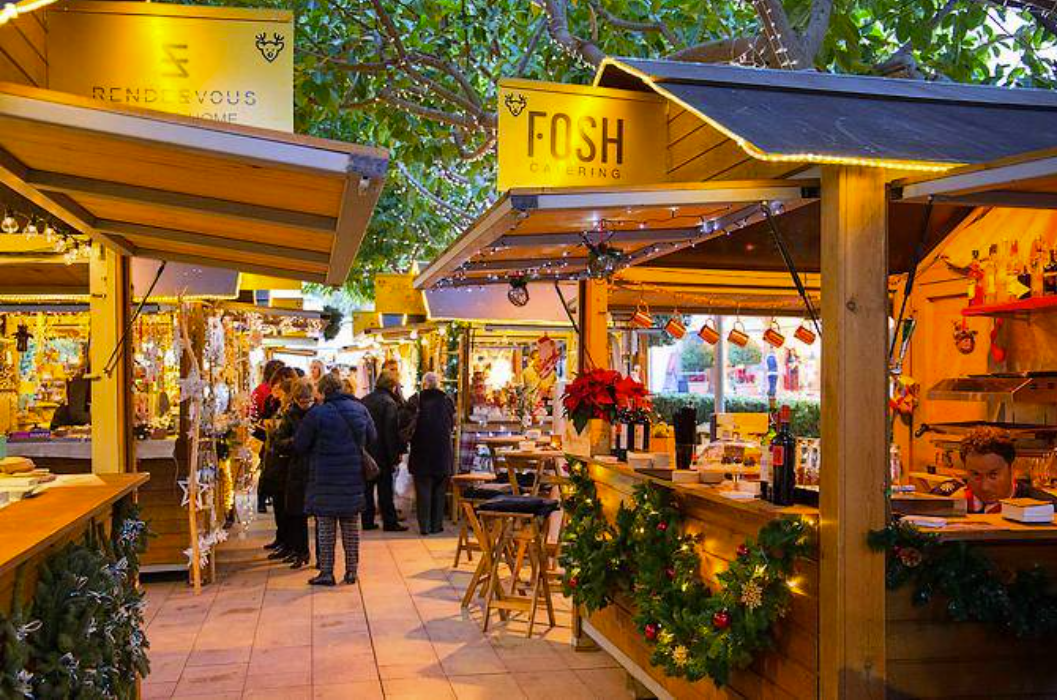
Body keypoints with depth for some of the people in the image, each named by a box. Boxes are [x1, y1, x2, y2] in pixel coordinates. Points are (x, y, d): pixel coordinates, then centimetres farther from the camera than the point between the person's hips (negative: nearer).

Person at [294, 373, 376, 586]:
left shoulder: (317, 413, -13)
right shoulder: (360, 409, 0)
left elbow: (299, 444, -6)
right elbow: (372, 437, 12)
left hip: (325, 479, -4)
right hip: (354, 478, 4)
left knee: (326, 527, 5)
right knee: (351, 525, 12)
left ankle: (326, 572, 7)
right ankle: (351, 571, 17)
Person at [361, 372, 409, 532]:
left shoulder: (364, 400, 8)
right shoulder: (389, 403, -13)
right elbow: (392, 432, -16)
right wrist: (394, 456, -13)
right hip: (381, 453, -6)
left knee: (367, 488, 12)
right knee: (385, 489, 0)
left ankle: (367, 520, 15)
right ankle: (390, 522, 3)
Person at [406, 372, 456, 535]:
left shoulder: (415, 400, -9)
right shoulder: (447, 400, -4)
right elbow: (453, 425, 6)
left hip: (421, 452, -1)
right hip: (443, 452, 1)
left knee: (423, 489, 6)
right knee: (439, 490, 12)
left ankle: (424, 526, 5)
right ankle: (437, 524, 14)